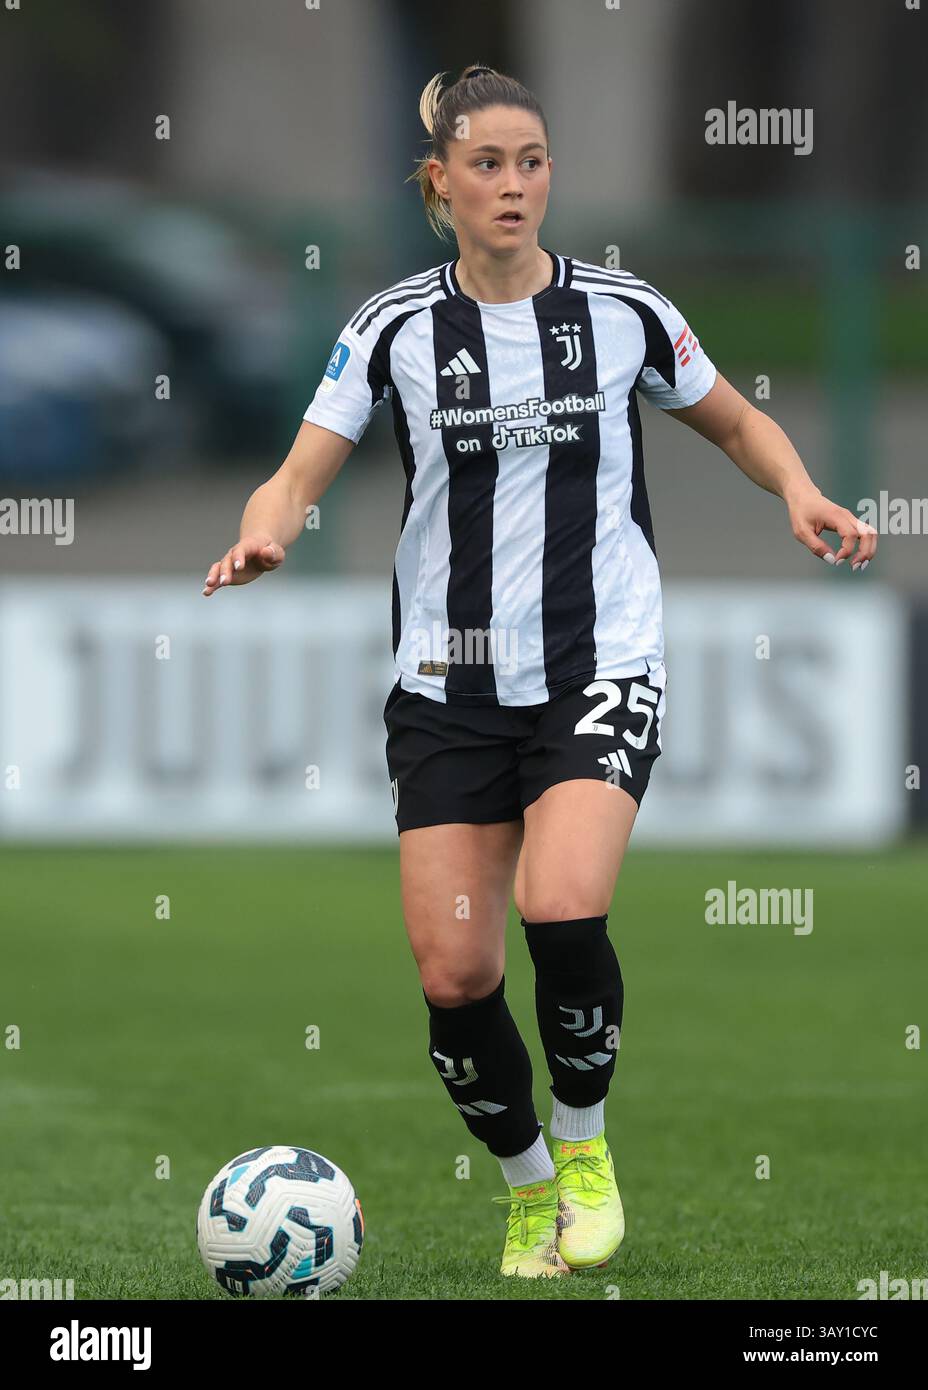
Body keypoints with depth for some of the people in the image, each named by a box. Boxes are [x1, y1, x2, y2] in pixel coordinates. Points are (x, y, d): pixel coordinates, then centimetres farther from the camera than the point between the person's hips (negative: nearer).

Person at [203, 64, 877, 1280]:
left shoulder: (624, 312, 0)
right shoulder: (395, 328, -1)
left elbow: (738, 422, 16)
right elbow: (299, 478, -3)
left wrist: (801, 493, -4)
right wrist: (265, 534, -25)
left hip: (601, 666, -2)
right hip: (449, 686, 2)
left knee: (561, 909, -26)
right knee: (453, 972, -6)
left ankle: (585, 1139, 1)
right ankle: (529, 1185, 20)